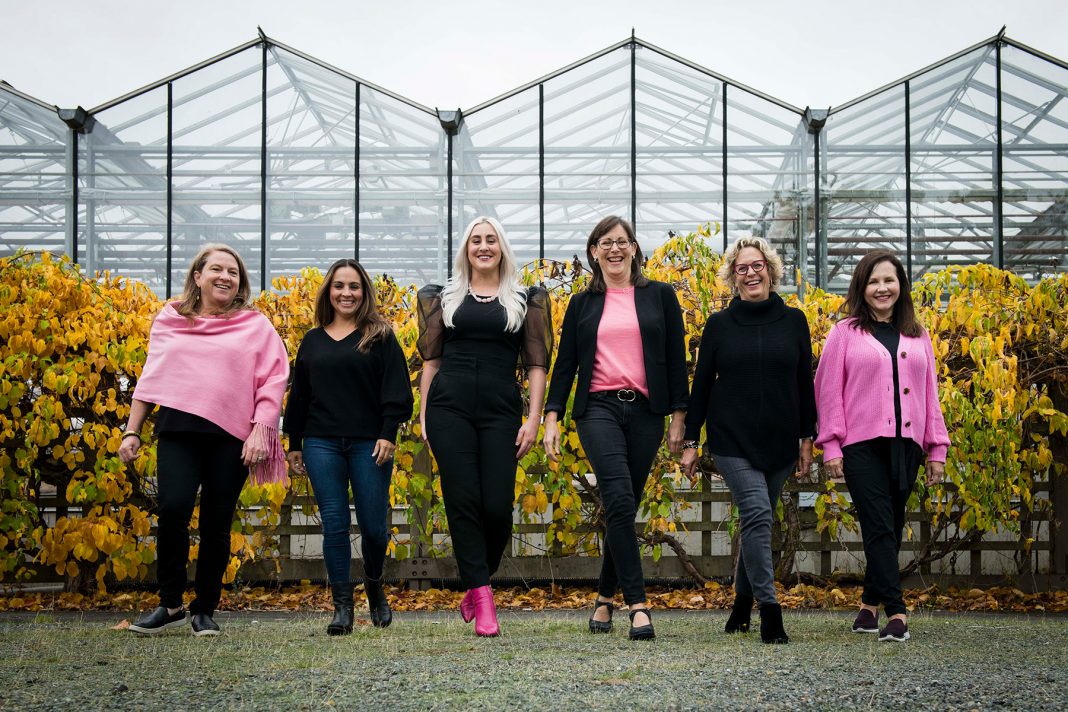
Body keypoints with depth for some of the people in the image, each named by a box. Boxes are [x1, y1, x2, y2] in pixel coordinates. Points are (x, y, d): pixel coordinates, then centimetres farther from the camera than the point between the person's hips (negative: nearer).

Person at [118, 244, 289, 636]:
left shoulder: (256, 325, 7)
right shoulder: (169, 320, 14)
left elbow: (272, 382, 3)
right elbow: (150, 379, 17)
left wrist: (260, 431, -8)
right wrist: (131, 431, 13)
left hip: (231, 438, -1)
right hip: (178, 431, 1)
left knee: (217, 525, 3)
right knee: (172, 509, -16)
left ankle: (204, 611, 17)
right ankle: (170, 605, 0)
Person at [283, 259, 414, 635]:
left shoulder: (380, 337, 4)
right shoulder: (312, 341, 15)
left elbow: (396, 390, -3)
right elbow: (299, 396, 18)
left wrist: (388, 435, -13)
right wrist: (294, 444, 16)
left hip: (369, 444, -3)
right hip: (322, 445, 3)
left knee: (373, 525, 0)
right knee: (334, 526, 0)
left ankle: (375, 588, 27)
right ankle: (342, 606, 6)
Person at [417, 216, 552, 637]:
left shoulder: (525, 300, 11)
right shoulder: (444, 298, 13)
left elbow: (537, 365, 8)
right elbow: (431, 360, 14)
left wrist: (534, 421, -1)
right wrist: (423, 416, 7)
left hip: (501, 411, 0)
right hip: (450, 407, 1)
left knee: (497, 506, -5)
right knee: (462, 502, -6)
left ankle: (475, 585, 17)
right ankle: (481, 595, -2)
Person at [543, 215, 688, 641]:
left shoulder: (660, 296, 9)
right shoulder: (582, 304, 12)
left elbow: (676, 359, 7)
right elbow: (565, 363, 11)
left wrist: (678, 417, 2)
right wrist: (552, 418, 2)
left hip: (645, 412, 1)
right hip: (598, 409, -1)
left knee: (624, 508, 4)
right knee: (620, 502, -18)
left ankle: (605, 597, 22)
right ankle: (637, 604, -18)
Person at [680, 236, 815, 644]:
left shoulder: (793, 321, 6)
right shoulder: (719, 324, 2)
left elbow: (804, 382, 9)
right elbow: (701, 384, 5)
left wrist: (807, 438, 6)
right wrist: (690, 442, 2)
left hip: (778, 442, 2)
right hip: (731, 441, -2)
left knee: (757, 520, 9)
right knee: (757, 514, -17)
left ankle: (742, 601, 27)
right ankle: (769, 611, -15)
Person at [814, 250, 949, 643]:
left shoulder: (917, 336, 14)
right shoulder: (846, 332, 3)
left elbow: (930, 392, 15)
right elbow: (828, 390, 0)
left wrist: (937, 448, 11)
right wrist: (831, 446, -6)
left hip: (906, 445, 4)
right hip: (863, 445, -4)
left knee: (891, 529, 8)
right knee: (879, 527, -8)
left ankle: (870, 603, 21)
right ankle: (895, 611, -10)